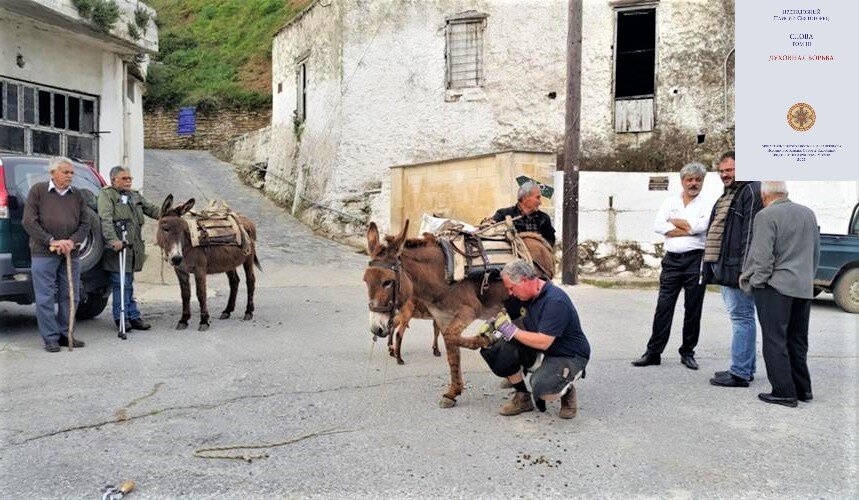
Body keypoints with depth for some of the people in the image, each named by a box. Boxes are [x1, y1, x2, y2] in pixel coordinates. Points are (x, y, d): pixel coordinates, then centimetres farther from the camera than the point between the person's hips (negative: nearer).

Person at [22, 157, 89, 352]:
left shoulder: (77, 195, 11)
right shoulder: (38, 190, 1)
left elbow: (85, 224, 9)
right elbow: (28, 221, -6)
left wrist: (72, 241, -10)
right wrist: (51, 241, -15)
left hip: (71, 254, 4)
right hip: (43, 254, -4)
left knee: (70, 297, 8)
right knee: (45, 298, -1)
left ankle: (65, 334, 20)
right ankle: (51, 338, 7)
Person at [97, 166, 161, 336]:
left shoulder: (135, 196, 20)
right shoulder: (106, 195, -4)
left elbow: (152, 210, 20)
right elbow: (105, 220, -16)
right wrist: (113, 239, -29)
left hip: (134, 247, 7)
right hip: (117, 246, -7)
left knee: (128, 284, 14)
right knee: (120, 284, -4)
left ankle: (133, 318, 19)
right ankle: (122, 318, 5)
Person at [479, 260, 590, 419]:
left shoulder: (555, 301, -28)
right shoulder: (526, 296, -1)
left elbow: (543, 342, -32)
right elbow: (507, 314, 18)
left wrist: (510, 330, -24)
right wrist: (492, 324, -5)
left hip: (569, 356, -8)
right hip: (539, 351, 8)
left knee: (541, 387, -34)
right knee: (499, 349, -12)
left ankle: (567, 391, 3)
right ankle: (523, 398, 6)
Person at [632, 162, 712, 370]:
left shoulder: (706, 205, 6)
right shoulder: (670, 202, 12)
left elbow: (700, 226, -14)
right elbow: (658, 226, -3)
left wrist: (674, 222, -3)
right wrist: (688, 230, -8)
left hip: (695, 260, -1)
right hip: (672, 260, 2)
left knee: (693, 309, 4)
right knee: (663, 307, 0)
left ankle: (688, 352, 17)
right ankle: (653, 352, 5)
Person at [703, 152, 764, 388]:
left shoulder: (751, 191, -10)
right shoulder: (727, 194, 22)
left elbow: (750, 233, -19)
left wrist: (743, 268, -24)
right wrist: (712, 266, 22)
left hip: (735, 266, -10)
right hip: (722, 265, 10)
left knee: (741, 317, -7)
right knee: (740, 317, 15)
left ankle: (740, 373, -3)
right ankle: (746, 368, 23)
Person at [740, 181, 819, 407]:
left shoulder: (766, 216, -12)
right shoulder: (808, 213, 11)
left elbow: (762, 256, -16)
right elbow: (816, 252, 17)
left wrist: (752, 280, -4)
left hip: (776, 287, -7)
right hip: (804, 288, 7)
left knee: (775, 341, -1)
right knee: (798, 341, 16)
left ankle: (784, 392, -1)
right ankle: (802, 389, 22)